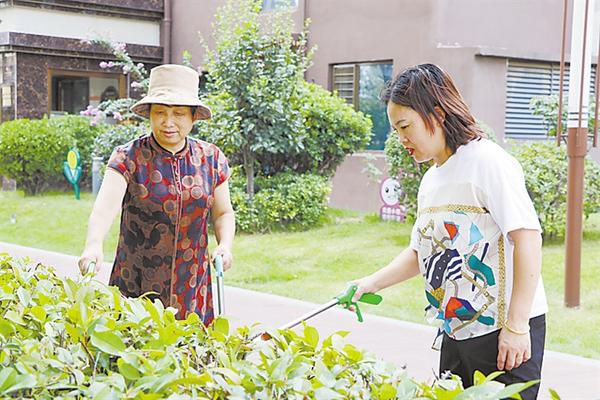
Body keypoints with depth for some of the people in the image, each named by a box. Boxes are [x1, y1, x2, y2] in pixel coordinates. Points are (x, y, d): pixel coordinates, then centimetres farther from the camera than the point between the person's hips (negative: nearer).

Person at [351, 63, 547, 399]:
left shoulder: (488, 161, -13)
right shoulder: (430, 180, 13)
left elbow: (528, 237, -20)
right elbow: (421, 252, 22)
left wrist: (516, 326, -22)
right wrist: (372, 283, 8)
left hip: (505, 333, -8)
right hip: (455, 333, 8)